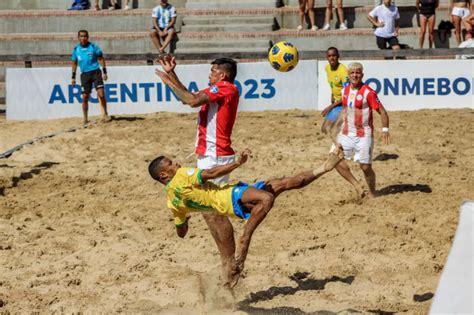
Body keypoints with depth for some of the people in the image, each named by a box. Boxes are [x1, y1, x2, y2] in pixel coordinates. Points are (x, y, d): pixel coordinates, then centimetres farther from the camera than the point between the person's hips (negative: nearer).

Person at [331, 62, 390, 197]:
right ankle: (357, 186, 1)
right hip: (346, 134, 6)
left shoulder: (368, 92, -12)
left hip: (363, 135, -6)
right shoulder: (345, 91, 7)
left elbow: (382, 111, -13)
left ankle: (373, 193, 17)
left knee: (365, 166, -4)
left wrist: (385, 129, -25)